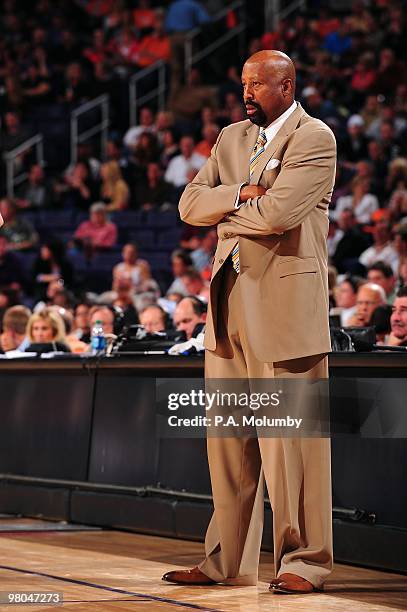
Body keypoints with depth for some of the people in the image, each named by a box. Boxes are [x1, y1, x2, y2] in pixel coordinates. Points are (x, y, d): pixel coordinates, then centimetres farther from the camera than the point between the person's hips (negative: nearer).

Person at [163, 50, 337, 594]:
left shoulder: (315, 139, -5)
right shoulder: (231, 138, 18)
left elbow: (278, 213, -18)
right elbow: (190, 204, 9)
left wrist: (227, 215, 0)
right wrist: (238, 195, -9)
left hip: (287, 305, -7)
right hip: (229, 305, 7)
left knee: (291, 437, -5)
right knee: (227, 437, 8)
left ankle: (304, 561, 3)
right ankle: (228, 560, 15)